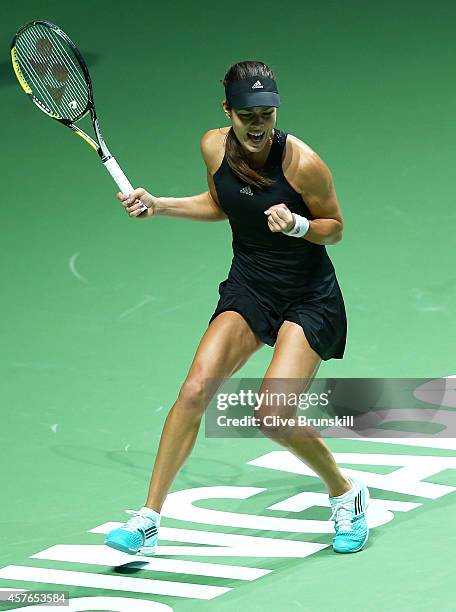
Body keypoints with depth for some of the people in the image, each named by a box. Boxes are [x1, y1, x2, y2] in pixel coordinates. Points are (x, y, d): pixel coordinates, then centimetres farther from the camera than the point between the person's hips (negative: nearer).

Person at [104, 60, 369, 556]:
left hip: (309, 297, -4)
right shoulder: (214, 147, -6)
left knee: (272, 416, -18)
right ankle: (148, 521, -10)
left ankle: (346, 495, 11)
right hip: (247, 287, 4)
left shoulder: (303, 162, -21)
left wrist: (297, 225, -27)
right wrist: (158, 206, 2)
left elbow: (335, 227, -7)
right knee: (195, 389, -17)